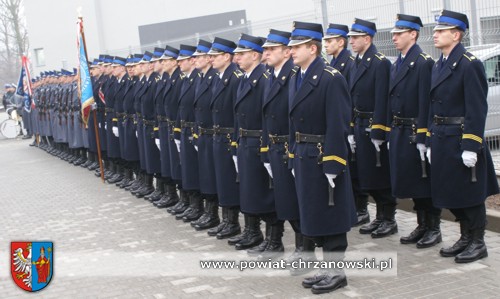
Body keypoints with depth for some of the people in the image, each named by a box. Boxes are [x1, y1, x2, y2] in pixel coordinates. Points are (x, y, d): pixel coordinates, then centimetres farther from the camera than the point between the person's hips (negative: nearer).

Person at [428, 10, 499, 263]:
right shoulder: (438, 66, 12)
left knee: (470, 194, 2)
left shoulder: (470, 65, -13)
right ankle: (465, 238, 28)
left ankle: (478, 243, 15)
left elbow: (477, 109, -17)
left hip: (462, 140, -8)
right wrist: (431, 142, 14)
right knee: (452, 194, 14)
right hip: (442, 141, 8)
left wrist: (470, 147, -20)